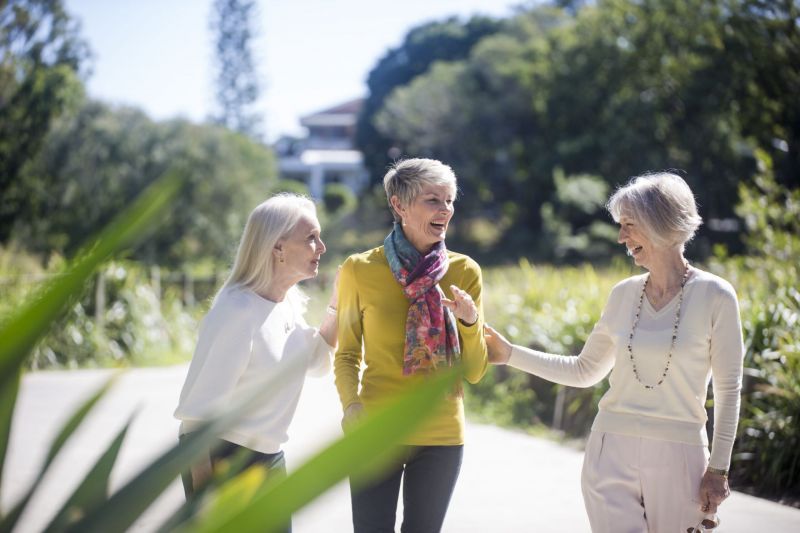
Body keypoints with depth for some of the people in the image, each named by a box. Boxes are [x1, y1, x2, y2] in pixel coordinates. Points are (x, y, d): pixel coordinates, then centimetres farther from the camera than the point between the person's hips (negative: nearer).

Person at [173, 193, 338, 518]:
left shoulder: (288, 304, 2)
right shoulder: (237, 311, -22)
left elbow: (317, 364, 20)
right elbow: (199, 409, -22)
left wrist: (337, 305, 5)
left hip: (271, 460, 8)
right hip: (221, 461, -8)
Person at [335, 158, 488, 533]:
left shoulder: (465, 272, 0)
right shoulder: (359, 270, -4)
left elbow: (473, 373, 3)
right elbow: (347, 354, 5)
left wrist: (470, 323, -15)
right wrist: (351, 404, -13)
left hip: (441, 434, 2)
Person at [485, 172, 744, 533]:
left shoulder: (714, 296, -7)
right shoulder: (625, 294, 6)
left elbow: (728, 390, -3)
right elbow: (584, 371, 15)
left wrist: (718, 469, -4)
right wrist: (510, 354, 10)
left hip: (677, 456, -3)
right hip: (611, 452, 3)